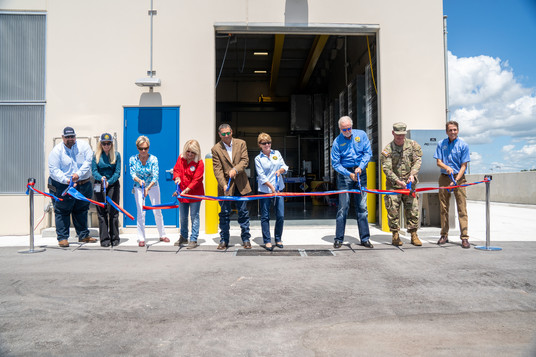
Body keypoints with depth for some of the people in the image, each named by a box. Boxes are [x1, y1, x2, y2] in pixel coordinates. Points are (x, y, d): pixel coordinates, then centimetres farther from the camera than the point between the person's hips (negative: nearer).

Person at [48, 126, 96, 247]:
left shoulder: (84, 146, 2)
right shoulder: (56, 151, -5)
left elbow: (88, 162, -8)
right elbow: (53, 170, -11)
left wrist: (78, 174, -22)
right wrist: (67, 180, -24)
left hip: (83, 185, 3)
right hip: (63, 187, -3)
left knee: (82, 210, 14)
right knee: (62, 211, 0)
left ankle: (83, 235, 26)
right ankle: (62, 237, 12)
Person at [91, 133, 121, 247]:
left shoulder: (116, 155, 3)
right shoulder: (96, 155, 6)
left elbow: (117, 172, -3)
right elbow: (94, 171, -2)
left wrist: (109, 182, -19)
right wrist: (101, 178, -23)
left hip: (113, 185, -1)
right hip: (99, 185, 1)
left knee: (113, 211, -3)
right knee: (101, 212, 1)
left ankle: (115, 238, 6)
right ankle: (104, 239, 7)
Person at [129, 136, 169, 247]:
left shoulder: (153, 159, -17)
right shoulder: (133, 159, -12)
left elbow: (155, 176, -23)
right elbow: (132, 174, -18)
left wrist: (148, 188, -38)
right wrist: (139, 180, -40)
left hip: (153, 186, 0)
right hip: (139, 187, 0)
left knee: (157, 211, 5)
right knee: (140, 212, -4)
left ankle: (162, 235, 21)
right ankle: (141, 238, 7)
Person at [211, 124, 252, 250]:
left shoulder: (241, 143, 3)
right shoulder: (216, 149, -3)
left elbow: (245, 160, -4)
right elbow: (217, 169, -8)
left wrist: (235, 169, -23)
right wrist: (224, 184, -20)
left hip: (240, 183, 1)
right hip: (226, 185, -1)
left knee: (243, 212, 7)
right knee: (224, 213, 5)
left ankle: (246, 239, 18)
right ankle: (224, 240, 17)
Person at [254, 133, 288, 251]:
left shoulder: (276, 153, 10)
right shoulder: (258, 159, -1)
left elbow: (285, 167, 9)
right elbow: (261, 176, -8)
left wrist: (280, 170, -13)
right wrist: (271, 187, -18)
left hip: (278, 188, 3)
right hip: (265, 190, -3)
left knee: (280, 215, 3)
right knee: (265, 216, 1)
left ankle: (278, 239, 20)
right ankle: (267, 241, 11)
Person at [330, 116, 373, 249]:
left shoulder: (361, 135, 3)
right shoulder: (337, 142, -3)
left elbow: (368, 153, 1)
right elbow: (335, 164, -5)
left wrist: (360, 167, -13)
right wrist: (349, 174, -16)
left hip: (361, 173, 2)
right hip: (344, 173, -2)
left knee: (362, 207, 4)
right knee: (343, 207, -4)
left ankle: (365, 238, 11)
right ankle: (339, 239, 5)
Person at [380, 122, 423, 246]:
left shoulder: (412, 145, 4)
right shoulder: (387, 149, -5)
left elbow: (418, 160, 0)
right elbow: (387, 169, -11)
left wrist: (412, 174, -16)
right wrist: (398, 181, -20)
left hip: (409, 183, 2)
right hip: (393, 184, -2)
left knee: (413, 209, 3)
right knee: (393, 210, -3)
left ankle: (414, 235, 13)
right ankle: (395, 236, 9)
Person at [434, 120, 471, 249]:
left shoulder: (463, 145, -2)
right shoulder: (441, 144, 6)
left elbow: (463, 166, -4)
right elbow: (438, 162, 4)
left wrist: (455, 180, -15)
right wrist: (447, 168, -18)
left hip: (459, 177, -2)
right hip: (444, 177, 3)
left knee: (462, 208, -6)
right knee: (443, 208, 6)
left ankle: (464, 237, -2)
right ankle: (444, 235, 15)